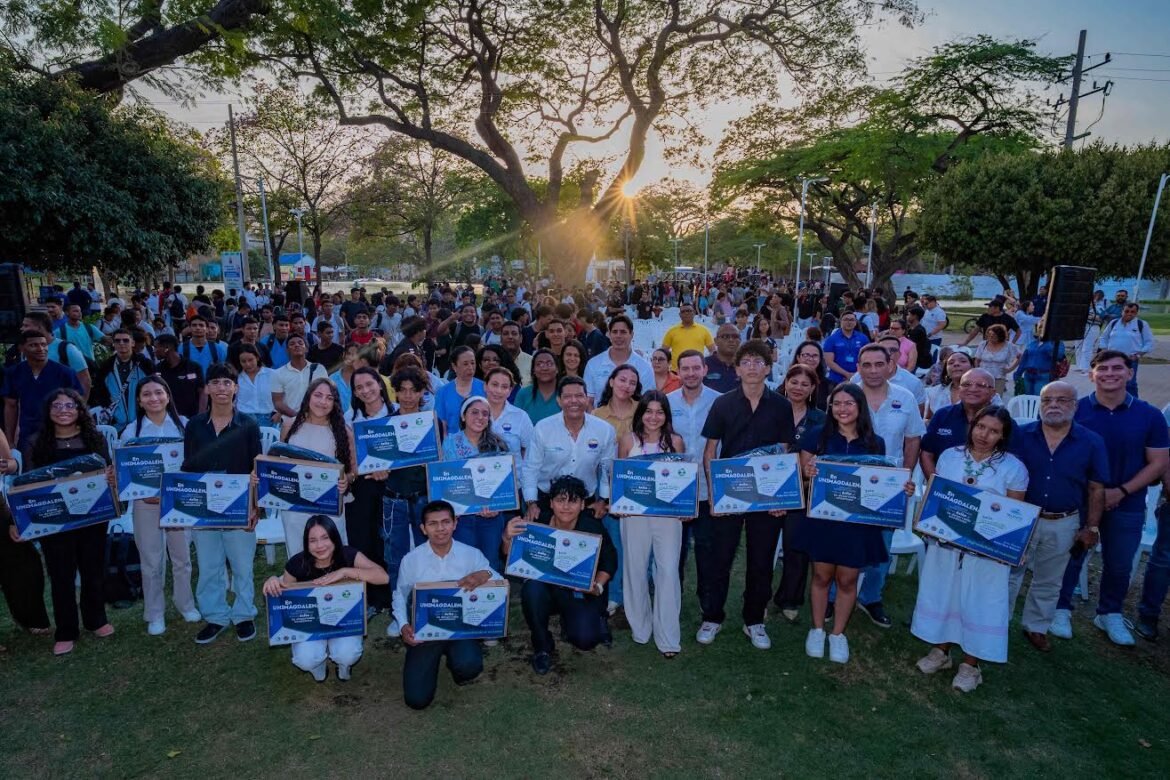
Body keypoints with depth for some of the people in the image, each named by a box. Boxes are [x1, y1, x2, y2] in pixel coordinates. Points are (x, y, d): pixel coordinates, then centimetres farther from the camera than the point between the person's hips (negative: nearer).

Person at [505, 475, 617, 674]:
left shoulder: (593, 528, -16)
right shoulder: (539, 525, -15)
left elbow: (610, 562, -1)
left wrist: (598, 586, -17)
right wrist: (508, 539, -34)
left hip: (581, 593, -1)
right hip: (547, 589, 1)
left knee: (585, 639, -23)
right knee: (532, 588, -32)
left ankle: (580, 620, 17)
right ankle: (542, 647, -7)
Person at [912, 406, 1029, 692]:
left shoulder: (1013, 468, -7)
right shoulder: (949, 456, 1)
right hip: (945, 541, 3)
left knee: (979, 604, 7)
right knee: (942, 594, 14)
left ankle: (970, 664, 24)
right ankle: (941, 651, 33)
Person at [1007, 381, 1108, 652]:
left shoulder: (1091, 443, -5)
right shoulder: (1020, 435, -7)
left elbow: (1096, 489, 1)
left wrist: (1092, 528, 0)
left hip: (1063, 525, 1)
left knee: (1048, 581, 17)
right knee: (1008, 574, 10)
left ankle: (1036, 627, 34)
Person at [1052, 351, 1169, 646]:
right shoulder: (1075, 410, -8)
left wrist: (1121, 492, -13)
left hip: (1127, 506, 2)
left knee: (1119, 564, 16)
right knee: (1070, 556, 10)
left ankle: (1110, 613, 36)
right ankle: (1061, 609, 27)